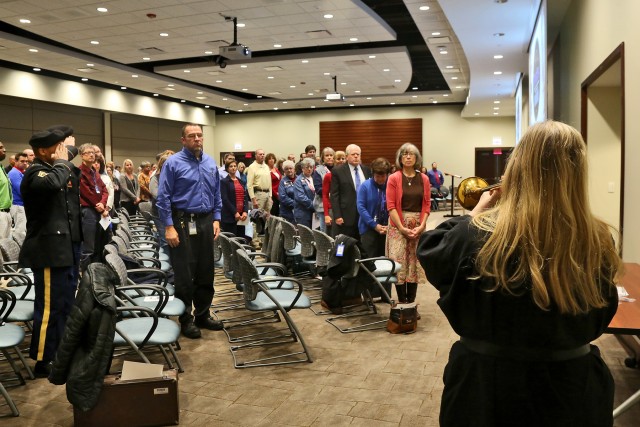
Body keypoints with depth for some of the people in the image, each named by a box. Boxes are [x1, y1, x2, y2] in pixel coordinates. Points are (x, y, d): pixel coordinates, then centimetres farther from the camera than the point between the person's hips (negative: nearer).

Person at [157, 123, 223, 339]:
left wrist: (216, 219, 8)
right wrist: (169, 227, -14)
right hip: (183, 223, -5)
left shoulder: (211, 163, 9)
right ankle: (186, 320, 14)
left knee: (206, 272, 12)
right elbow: (163, 197, -9)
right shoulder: (173, 163, -7)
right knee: (184, 274, 2)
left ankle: (203, 315, 25)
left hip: (206, 222, 6)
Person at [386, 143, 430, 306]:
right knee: (399, 263, -4)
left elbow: (427, 205, 5)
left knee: (415, 263, 4)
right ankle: (402, 303, 5)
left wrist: (422, 225, -8)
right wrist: (402, 228, -13)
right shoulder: (394, 178, -2)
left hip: (419, 226, 3)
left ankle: (411, 303, 12)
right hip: (398, 225, -2)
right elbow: (390, 206, -7)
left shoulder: (424, 179, 6)